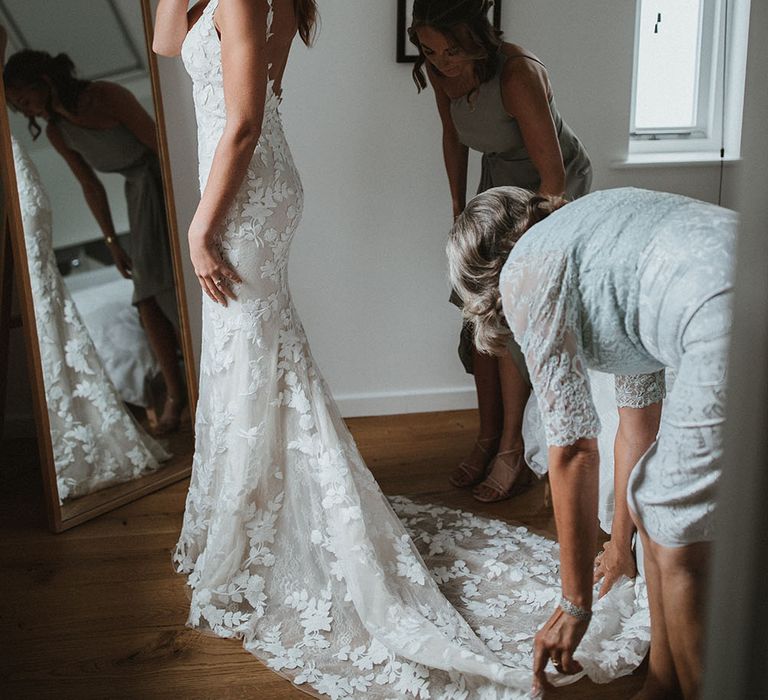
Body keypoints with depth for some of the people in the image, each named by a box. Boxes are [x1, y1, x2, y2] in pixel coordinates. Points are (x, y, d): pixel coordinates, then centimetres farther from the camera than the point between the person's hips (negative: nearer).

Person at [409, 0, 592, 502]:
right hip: (500, 182, 6)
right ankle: (489, 436, 14)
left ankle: (514, 451, 0)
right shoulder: (441, 71, -14)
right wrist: (459, 209, 8)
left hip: (556, 188, -6)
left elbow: (553, 177, -30)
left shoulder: (518, 75, -34)